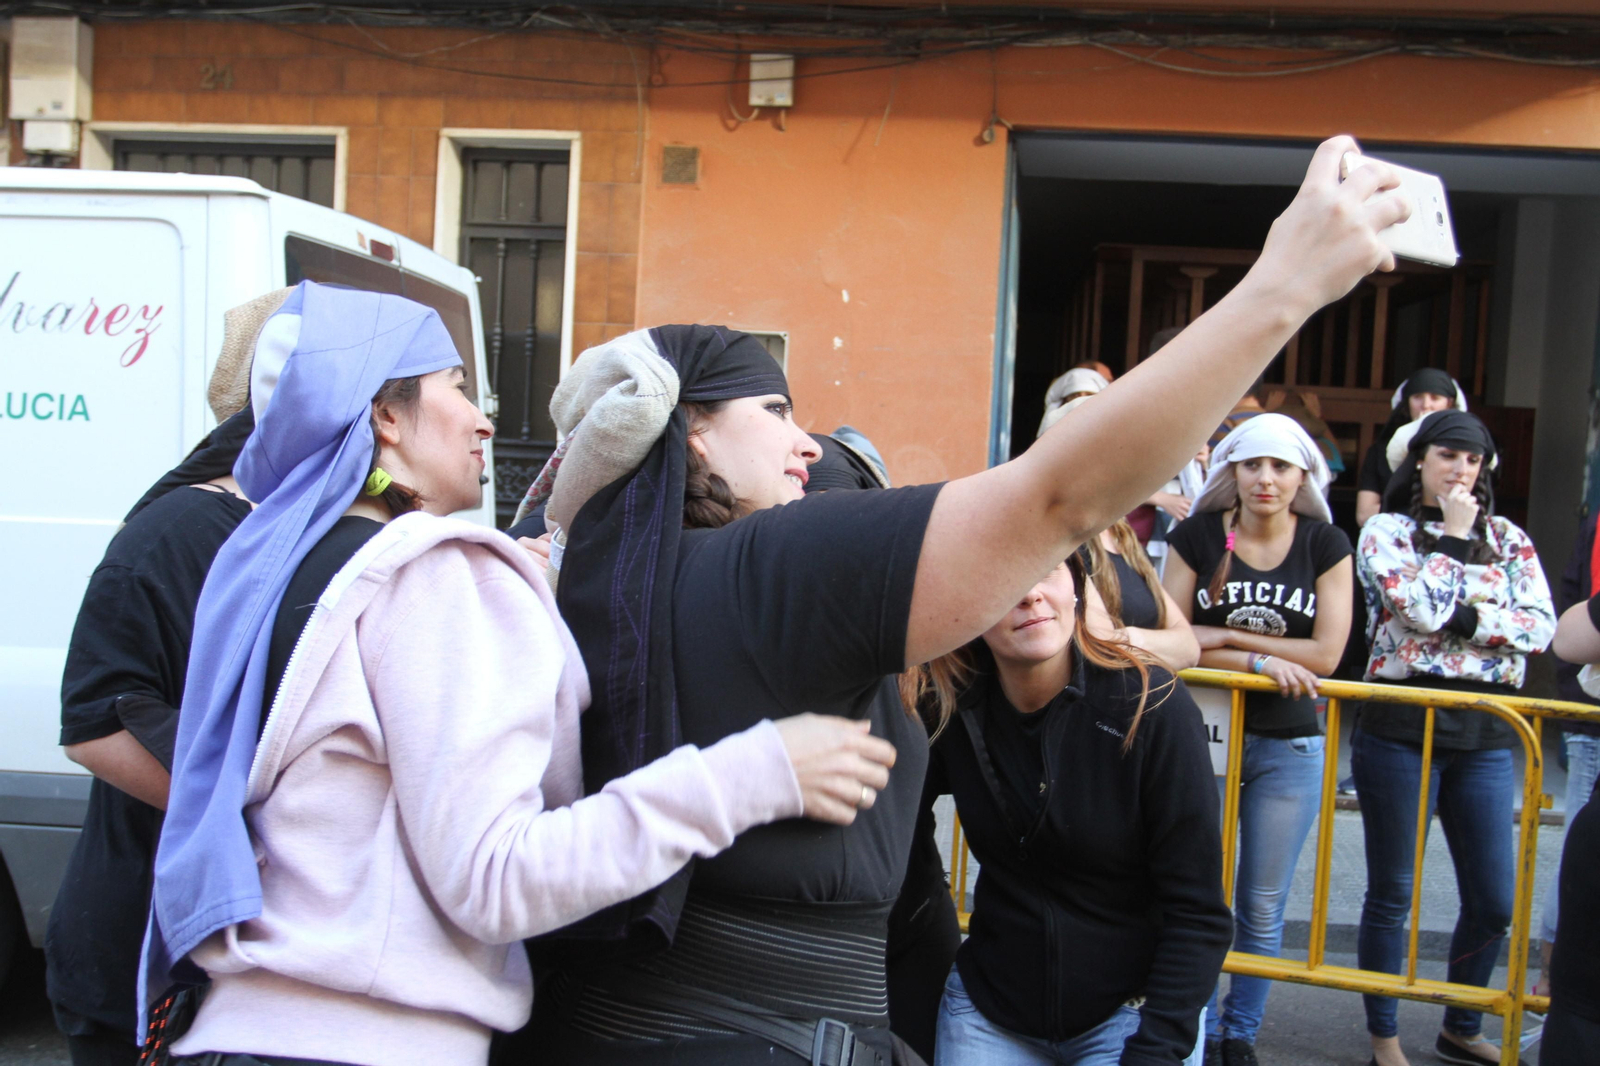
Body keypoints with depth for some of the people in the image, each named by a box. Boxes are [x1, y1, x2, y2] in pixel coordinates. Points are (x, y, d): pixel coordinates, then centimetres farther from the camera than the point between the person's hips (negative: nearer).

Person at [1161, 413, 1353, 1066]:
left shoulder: (1326, 545, -2)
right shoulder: (1196, 536, -5)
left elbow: (1325, 654, -9)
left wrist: (1224, 636, -13)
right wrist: (1262, 660, -18)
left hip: (1288, 747, 1)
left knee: (1262, 907, 11)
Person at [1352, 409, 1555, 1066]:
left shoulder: (1508, 538, 11)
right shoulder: (1385, 531, 1)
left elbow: (1542, 626, -2)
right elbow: (1421, 608, -16)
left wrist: (1462, 617, -13)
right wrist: (1454, 536, -8)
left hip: (1486, 734, 4)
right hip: (1401, 726, -4)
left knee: (1493, 900, 8)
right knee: (1392, 891, 6)